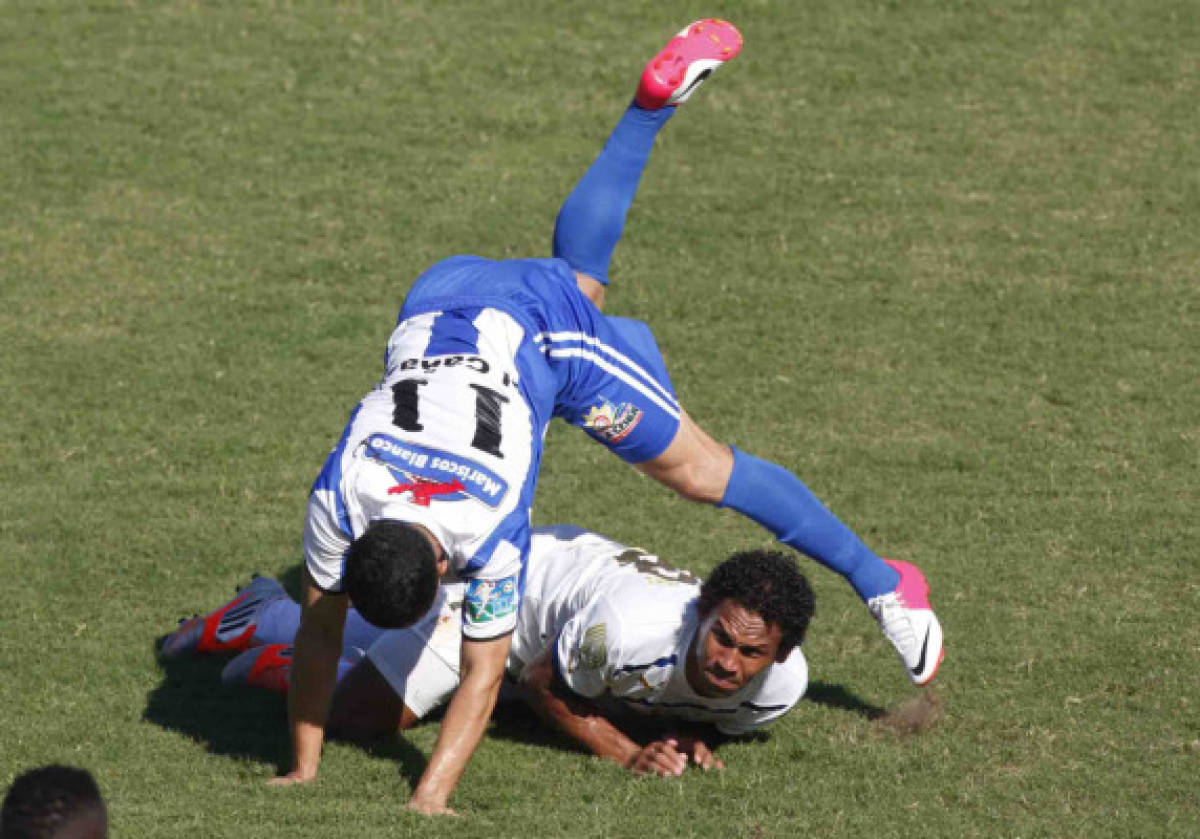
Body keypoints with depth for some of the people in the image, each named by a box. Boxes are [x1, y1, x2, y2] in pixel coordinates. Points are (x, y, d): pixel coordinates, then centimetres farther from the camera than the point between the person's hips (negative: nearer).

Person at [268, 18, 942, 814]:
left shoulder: (493, 532, -38)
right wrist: (303, 772, -19)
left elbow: (483, 675, -29)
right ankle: (657, 98, 49)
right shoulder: (337, 500, -31)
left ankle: (881, 581, 16)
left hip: (542, 330, -5)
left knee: (703, 471, 3)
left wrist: (429, 799, -32)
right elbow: (320, 631, -18)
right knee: (579, 270, 35)